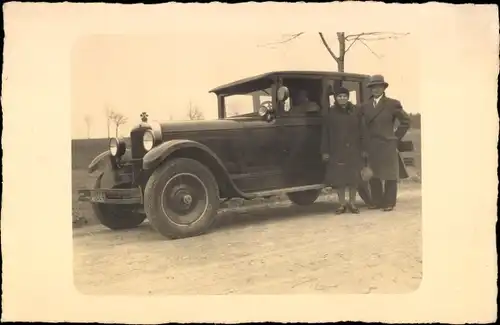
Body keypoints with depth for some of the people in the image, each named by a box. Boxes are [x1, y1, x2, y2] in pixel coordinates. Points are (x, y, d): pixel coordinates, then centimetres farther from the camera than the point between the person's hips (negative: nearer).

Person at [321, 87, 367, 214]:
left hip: (353, 150, 1)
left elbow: (362, 131, 3)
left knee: (354, 177, 5)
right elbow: (325, 134, 0)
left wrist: (363, 149, -1)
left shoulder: (356, 111, 4)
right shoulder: (330, 113, 1)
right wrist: (325, 151, -4)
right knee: (338, 177, 2)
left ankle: (352, 203, 18)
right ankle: (342, 204, 13)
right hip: (337, 151, -1)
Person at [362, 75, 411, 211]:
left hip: (388, 145, -4)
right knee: (373, 175, 9)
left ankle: (389, 203, 9)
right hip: (371, 147, 4)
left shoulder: (392, 104, -2)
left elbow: (406, 121, 1)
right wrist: (365, 142, 0)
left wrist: (396, 137, -2)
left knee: (389, 175, 2)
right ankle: (377, 201, 18)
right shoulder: (365, 106, 8)